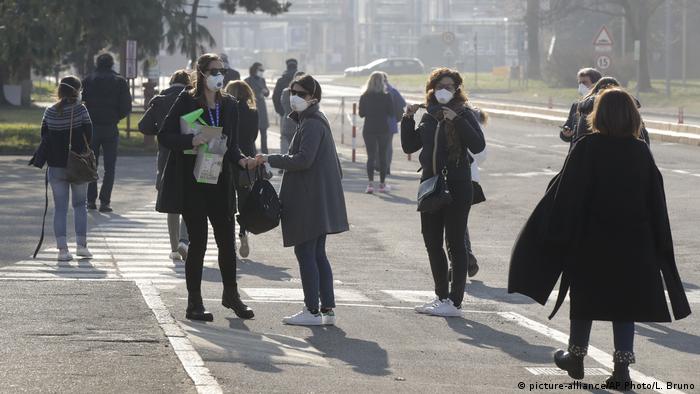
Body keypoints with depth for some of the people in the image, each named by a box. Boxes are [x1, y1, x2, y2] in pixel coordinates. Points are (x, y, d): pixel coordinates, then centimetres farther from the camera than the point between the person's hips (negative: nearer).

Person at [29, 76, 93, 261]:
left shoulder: (50, 112, -2)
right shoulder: (80, 109, -10)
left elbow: (44, 137, 2)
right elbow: (88, 134, -8)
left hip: (56, 166, 2)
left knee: (60, 208, 6)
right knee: (80, 205, 15)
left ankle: (62, 248, -2)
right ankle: (81, 244, 10)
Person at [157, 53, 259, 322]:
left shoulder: (230, 105, 9)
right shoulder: (186, 102, -6)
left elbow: (232, 145, 13)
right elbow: (164, 136, -8)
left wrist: (242, 160, -7)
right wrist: (190, 141, -24)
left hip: (220, 183, 5)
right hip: (192, 182, -5)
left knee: (227, 240, 8)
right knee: (198, 241, -2)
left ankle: (231, 294, 26)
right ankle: (194, 303, 7)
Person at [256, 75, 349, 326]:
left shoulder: (311, 124, -14)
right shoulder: (317, 121, 17)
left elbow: (303, 159, -23)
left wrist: (270, 160, -15)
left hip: (309, 200, -10)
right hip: (321, 200, 10)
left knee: (305, 253, -6)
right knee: (318, 255, 12)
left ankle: (312, 311, -4)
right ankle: (327, 309, 12)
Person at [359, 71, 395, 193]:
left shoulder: (364, 97, -3)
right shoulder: (386, 97, -8)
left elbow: (361, 114, 0)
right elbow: (392, 113, -5)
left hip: (369, 129, 1)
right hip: (383, 129, -1)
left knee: (371, 156, 3)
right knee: (383, 156, 9)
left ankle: (370, 183, -10)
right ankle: (382, 184, 12)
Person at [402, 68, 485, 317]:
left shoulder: (463, 114, -5)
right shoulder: (429, 116, 11)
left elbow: (478, 145, -17)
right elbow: (409, 146, 13)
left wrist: (457, 120, -23)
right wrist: (408, 119, 1)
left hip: (456, 187, -6)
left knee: (455, 244, -3)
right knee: (432, 242, 11)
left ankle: (455, 302, -1)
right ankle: (442, 296, 23)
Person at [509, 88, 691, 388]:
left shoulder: (586, 148, -11)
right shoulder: (641, 152, -2)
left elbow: (565, 194, -12)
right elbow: (656, 202, 2)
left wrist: (555, 236, -5)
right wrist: (657, 248, 10)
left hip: (590, 241, -2)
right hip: (633, 245, 2)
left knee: (585, 299, 14)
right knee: (626, 303, 7)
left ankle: (576, 357, 28)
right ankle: (622, 369, 0)